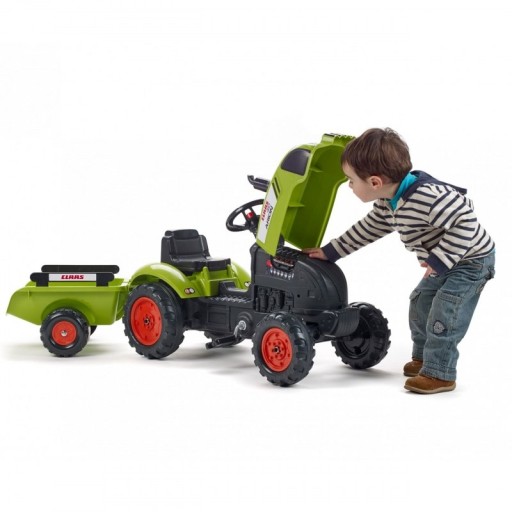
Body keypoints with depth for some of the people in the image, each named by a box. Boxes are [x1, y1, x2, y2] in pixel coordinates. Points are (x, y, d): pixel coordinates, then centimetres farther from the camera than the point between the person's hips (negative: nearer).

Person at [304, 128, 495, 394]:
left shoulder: (427, 197, -38)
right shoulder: (389, 202, -5)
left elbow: (465, 222, -37)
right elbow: (368, 229, 11)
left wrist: (440, 259, -34)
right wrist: (331, 251, 14)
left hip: (470, 261, -10)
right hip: (444, 263, 10)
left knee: (444, 314, -13)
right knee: (420, 304, 17)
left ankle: (439, 374, -1)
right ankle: (423, 357, 34)